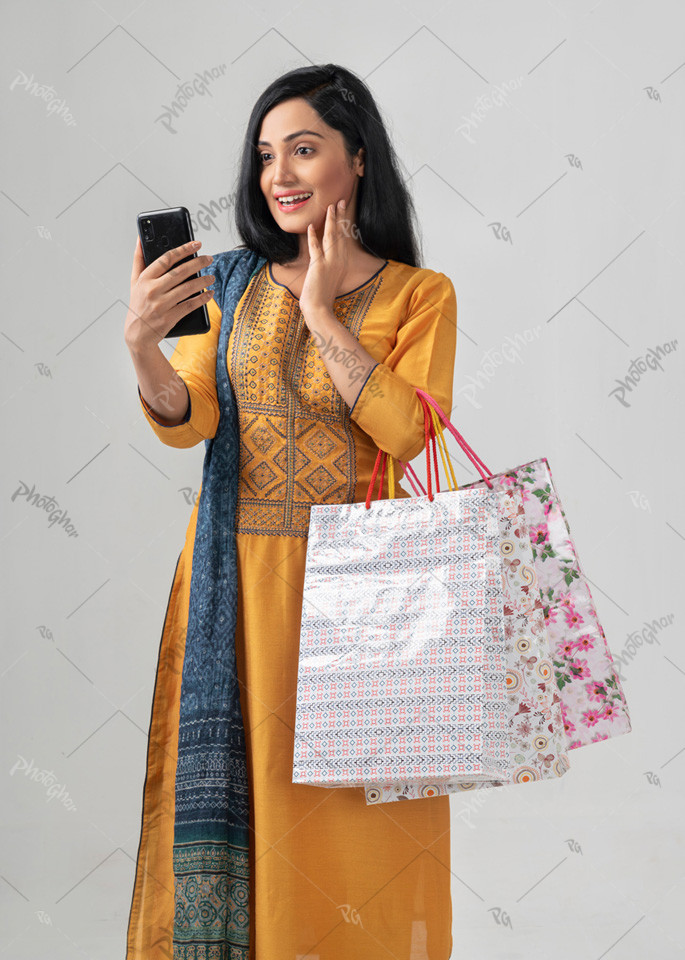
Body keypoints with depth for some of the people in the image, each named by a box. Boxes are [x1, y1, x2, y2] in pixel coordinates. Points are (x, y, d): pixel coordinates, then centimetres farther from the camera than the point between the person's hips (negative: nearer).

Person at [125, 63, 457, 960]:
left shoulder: (419, 295, 1)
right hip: (239, 579, 2)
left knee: (353, 809, 2)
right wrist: (144, 343, -24)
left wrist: (324, 314, -12)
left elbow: (409, 431, -14)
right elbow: (187, 421, -4)